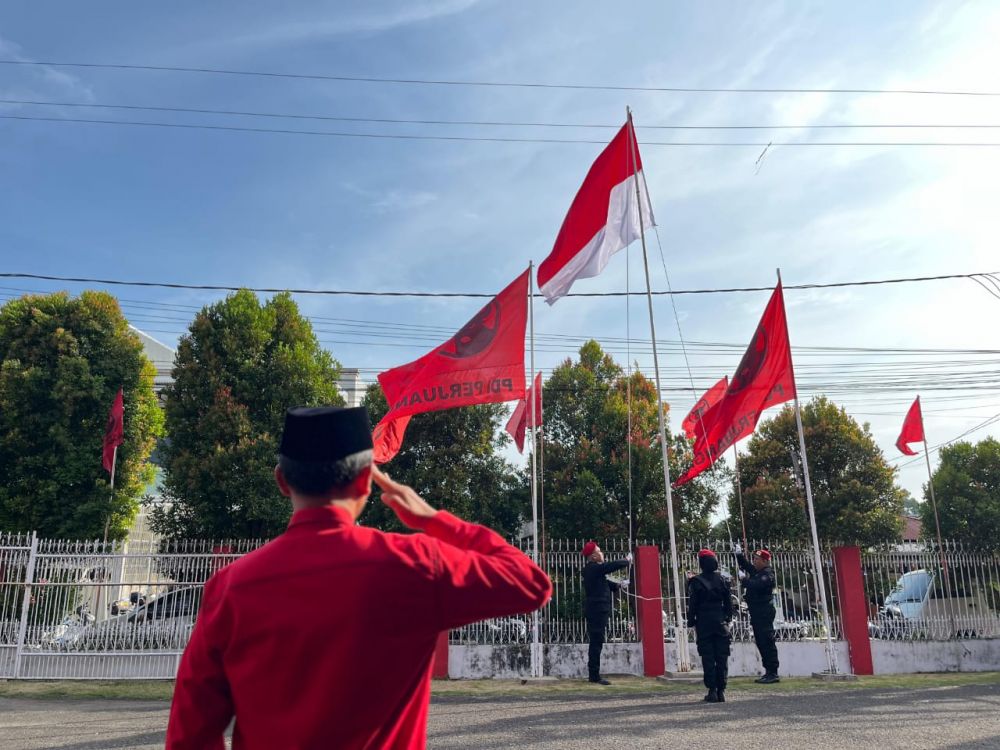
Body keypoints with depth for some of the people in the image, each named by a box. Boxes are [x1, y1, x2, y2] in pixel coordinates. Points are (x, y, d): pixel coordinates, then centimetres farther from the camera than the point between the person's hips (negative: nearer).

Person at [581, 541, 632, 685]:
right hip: (597, 610, -10)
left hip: (595, 611, 10)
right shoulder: (594, 568, -15)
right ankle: (595, 676, -6)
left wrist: (619, 585, 11)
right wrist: (627, 561, 0)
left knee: (596, 643, 13)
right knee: (597, 643, -8)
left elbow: (604, 583, 24)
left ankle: (593, 674, 18)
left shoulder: (592, 569, 17)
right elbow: (613, 566, -17)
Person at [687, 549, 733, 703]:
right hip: (721, 624, 3)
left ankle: (712, 691, 0)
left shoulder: (696, 582, -6)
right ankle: (721, 691, 7)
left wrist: (692, 623, 2)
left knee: (708, 658, 1)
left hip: (704, 624, -3)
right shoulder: (723, 580, 5)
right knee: (722, 658, 7)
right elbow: (729, 603, 9)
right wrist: (727, 619, 17)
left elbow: (692, 605, -5)